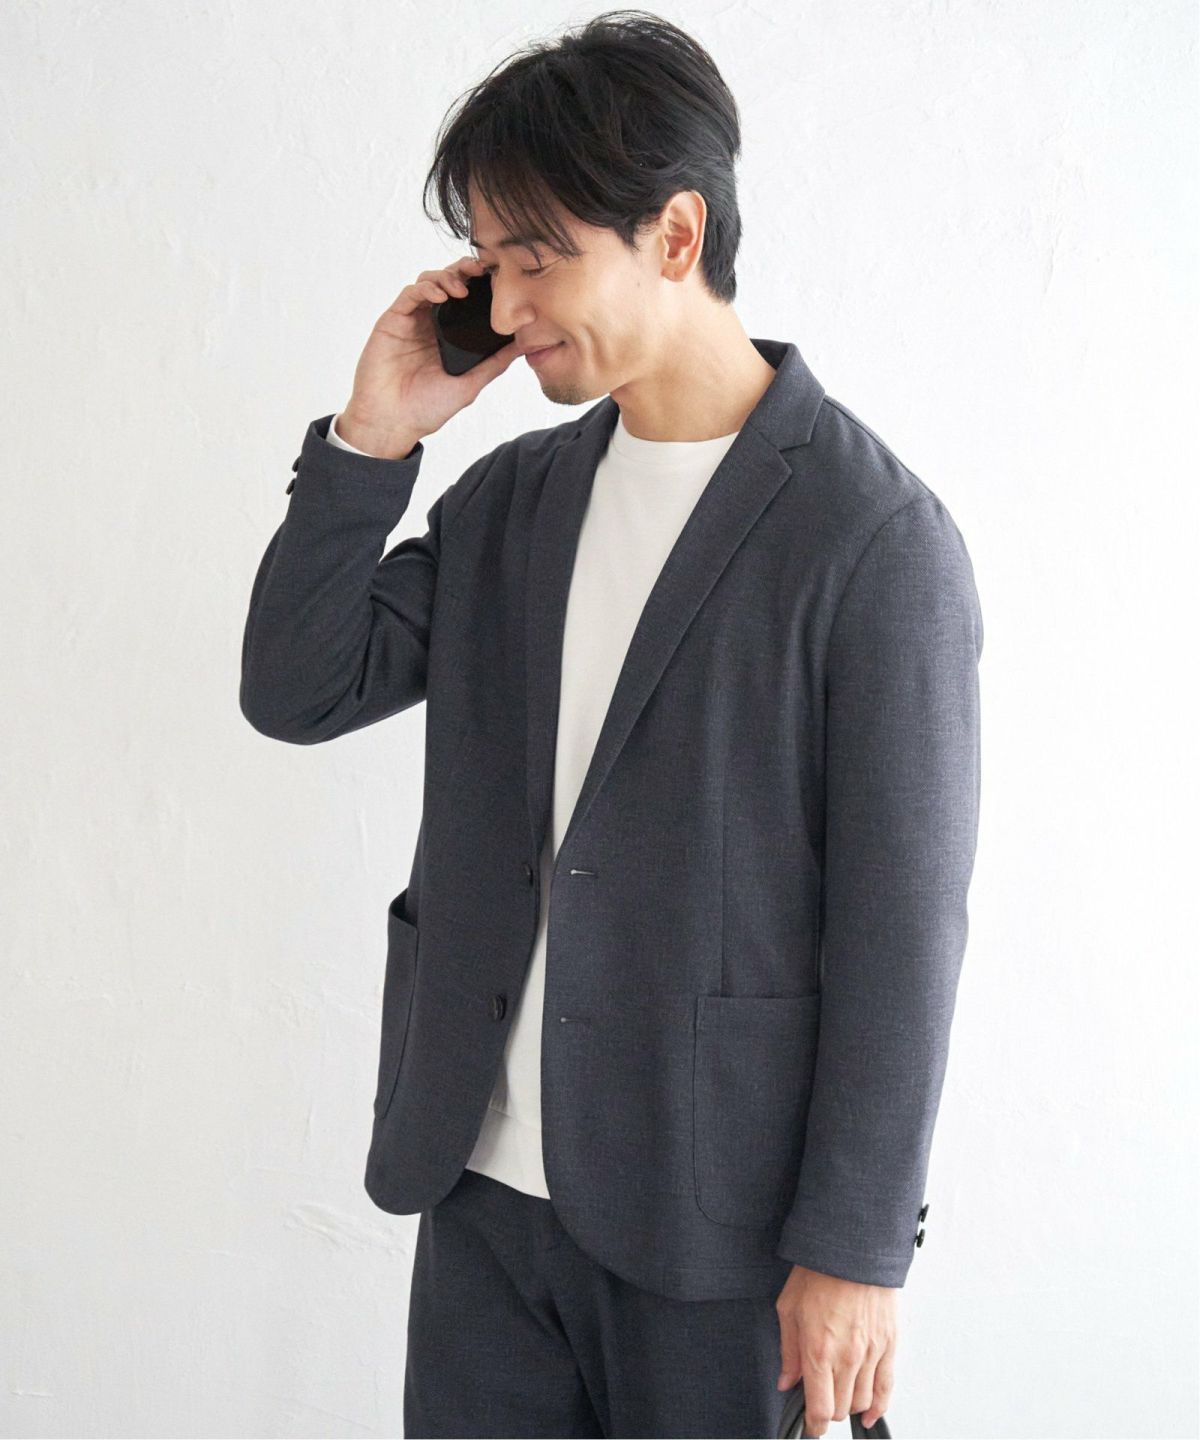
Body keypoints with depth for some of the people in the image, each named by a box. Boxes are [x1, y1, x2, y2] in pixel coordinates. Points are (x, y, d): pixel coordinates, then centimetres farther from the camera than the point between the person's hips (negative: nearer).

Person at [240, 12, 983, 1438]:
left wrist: (854, 1252, -12)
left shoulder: (875, 536, -13)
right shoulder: (509, 496, 7)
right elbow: (295, 693, 7)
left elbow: (902, 925, -13)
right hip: (482, 1184, 5)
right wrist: (369, 439, -4)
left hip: (716, 1216, -5)